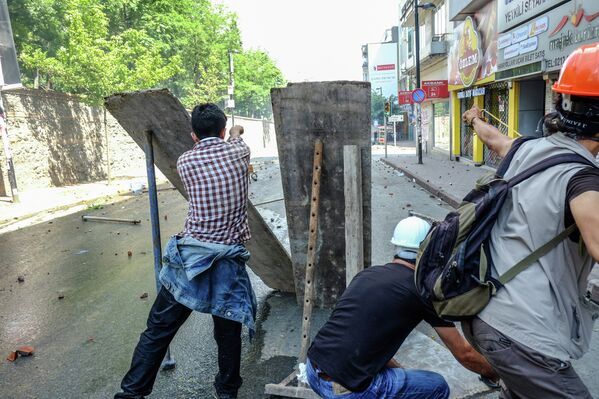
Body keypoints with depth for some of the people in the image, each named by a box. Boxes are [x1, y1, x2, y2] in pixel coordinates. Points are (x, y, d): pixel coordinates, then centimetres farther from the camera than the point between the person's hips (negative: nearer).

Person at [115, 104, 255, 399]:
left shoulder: (185, 161, 2)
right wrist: (236, 133, 53)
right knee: (228, 331, 16)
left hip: (189, 257, 0)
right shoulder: (238, 153, 3)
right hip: (228, 259, 1)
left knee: (158, 328, 11)